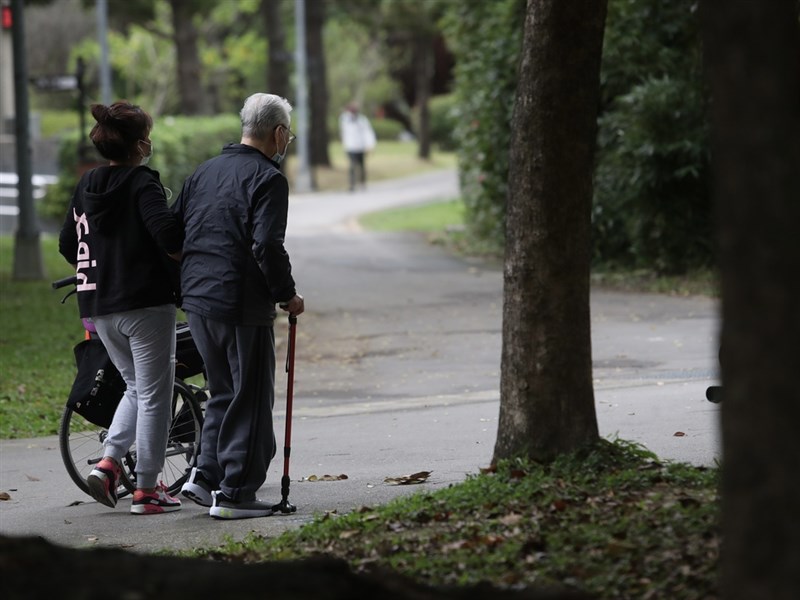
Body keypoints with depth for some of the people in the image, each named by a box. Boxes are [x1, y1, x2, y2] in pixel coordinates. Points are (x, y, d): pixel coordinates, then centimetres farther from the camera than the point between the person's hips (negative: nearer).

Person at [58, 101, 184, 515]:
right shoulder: (142, 183, -11)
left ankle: (108, 463, 4)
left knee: (136, 386, 21)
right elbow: (167, 234, -23)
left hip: (98, 308, 7)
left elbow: (68, 247, 15)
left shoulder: (85, 186, 10)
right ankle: (146, 489, 4)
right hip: (146, 303, -7)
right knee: (154, 394, 3)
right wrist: (188, 257, -4)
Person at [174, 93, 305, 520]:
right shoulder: (267, 179, -10)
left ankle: (206, 474, 13)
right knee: (250, 398, 1)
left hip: (195, 297, 8)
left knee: (223, 391, 20)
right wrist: (287, 295, -7)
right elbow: (267, 246, -20)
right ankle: (234, 492, 0)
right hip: (242, 304, -8)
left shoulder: (205, 172, 14)